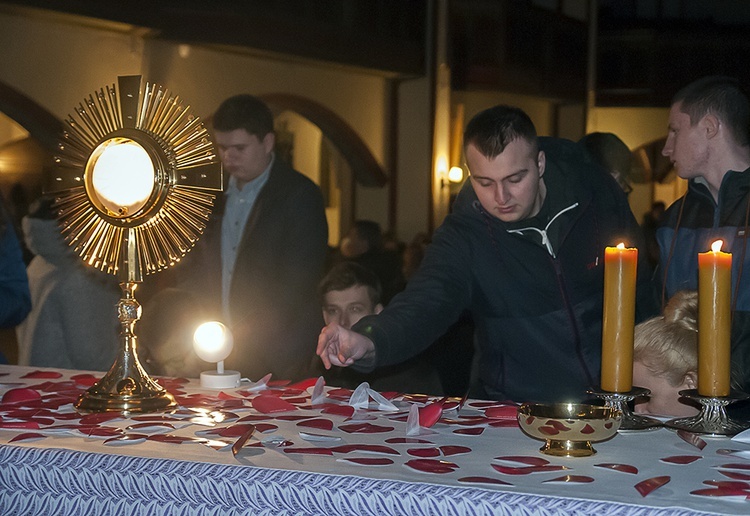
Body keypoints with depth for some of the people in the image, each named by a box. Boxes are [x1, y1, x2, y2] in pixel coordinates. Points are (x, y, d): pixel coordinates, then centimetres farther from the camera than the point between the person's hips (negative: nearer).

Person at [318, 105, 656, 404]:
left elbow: (639, 289, 9)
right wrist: (370, 342, -45)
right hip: (516, 407, 0)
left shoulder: (597, 194, -3)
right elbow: (425, 303, -24)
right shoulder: (463, 235, -9)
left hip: (612, 398, 0)